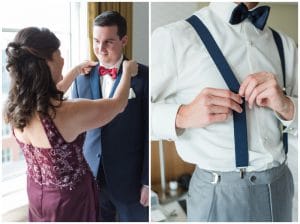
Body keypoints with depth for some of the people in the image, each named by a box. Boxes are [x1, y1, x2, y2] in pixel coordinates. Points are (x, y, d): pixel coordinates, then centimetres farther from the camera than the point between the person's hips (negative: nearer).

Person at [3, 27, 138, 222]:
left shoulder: (16, 106, -14)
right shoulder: (70, 113, -35)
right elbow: (117, 104, -17)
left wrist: (76, 70, 19)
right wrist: (128, 71, 1)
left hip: (36, 191, 6)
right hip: (69, 196, -5)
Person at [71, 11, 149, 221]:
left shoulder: (143, 76, -9)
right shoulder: (82, 78, 2)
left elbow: (150, 131, -9)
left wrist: (147, 181, -9)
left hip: (130, 179, -3)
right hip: (90, 176, 3)